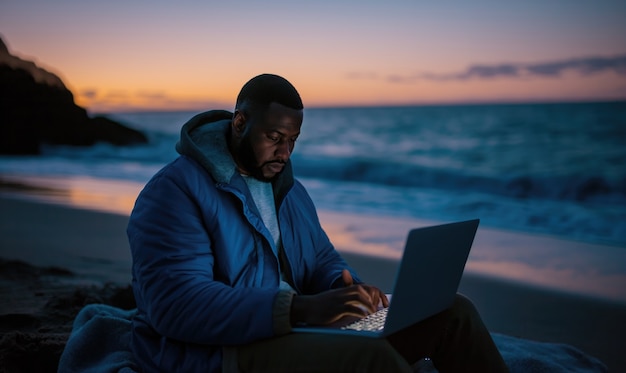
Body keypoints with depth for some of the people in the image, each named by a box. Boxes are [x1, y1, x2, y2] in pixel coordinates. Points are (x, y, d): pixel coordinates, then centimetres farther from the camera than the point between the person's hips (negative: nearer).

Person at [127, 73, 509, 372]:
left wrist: (348, 287, -7)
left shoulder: (289, 188, 16)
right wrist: (299, 308, -33)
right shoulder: (175, 190, -11)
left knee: (453, 311, -3)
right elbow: (174, 302, -23)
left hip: (293, 327, 8)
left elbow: (322, 260, 21)